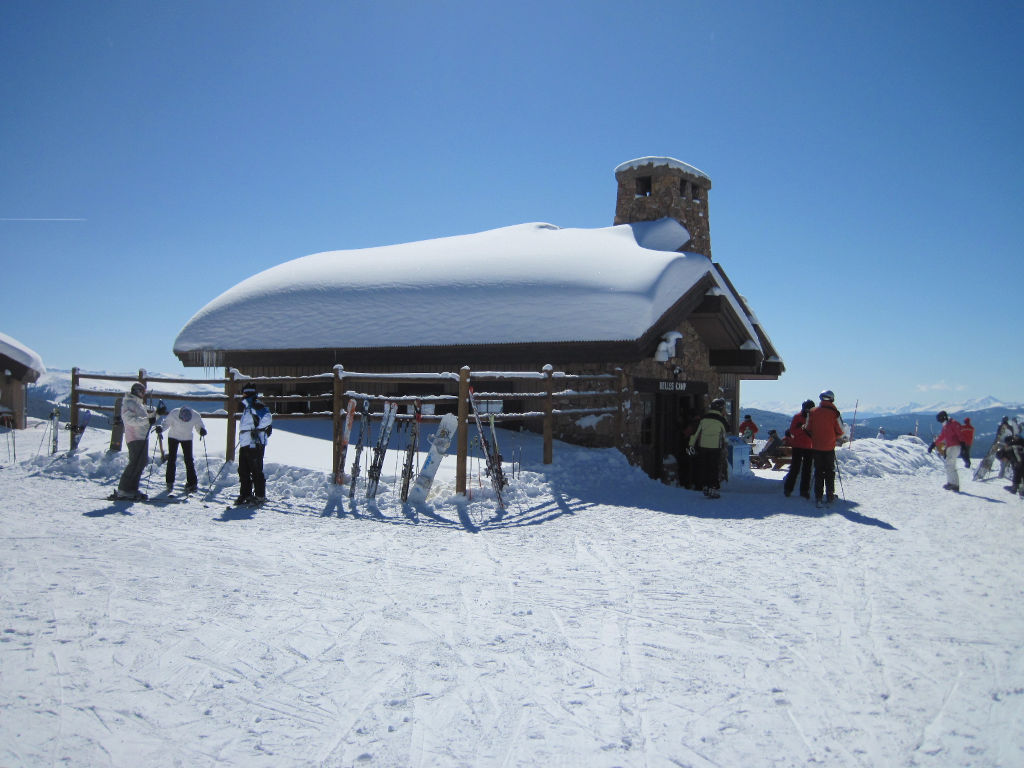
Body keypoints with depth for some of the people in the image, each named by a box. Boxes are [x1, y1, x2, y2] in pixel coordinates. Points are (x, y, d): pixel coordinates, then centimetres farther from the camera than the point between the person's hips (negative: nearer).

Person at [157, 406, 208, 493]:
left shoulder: (196, 416, -25)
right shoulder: (173, 414, -28)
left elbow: (199, 426, -9)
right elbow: (166, 423, -14)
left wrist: (202, 430, -31)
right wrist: (161, 428, -34)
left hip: (187, 439, 0)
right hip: (173, 437, 0)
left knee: (189, 460, -4)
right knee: (171, 459, 0)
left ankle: (192, 483, 3)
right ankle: (170, 482, 15)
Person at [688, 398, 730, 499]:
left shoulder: (704, 418, 3)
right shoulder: (721, 420, -8)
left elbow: (696, 432, 4)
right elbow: (727, 430, 11)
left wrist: (692, 445, 10)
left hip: (703, 446, 4)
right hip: (715, 448, -4)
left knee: (705, 468, 14)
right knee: (715, 469, 4)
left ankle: (705, 487, 21)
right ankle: (713, 489, 1)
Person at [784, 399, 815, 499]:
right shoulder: (797, 417, 0)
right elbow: (792, 431, -7)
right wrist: (802, 429, -22)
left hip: (809, 447, 3)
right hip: (798, 446, -3)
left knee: (807, 469, 5)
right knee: (795, 468, -4)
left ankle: (804, 490, 11)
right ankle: (788, 488, 6)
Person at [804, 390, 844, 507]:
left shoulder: (812, 412, -3)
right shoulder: (834, 413, -10)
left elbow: (808, 429, 3)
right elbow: (840, 432, -5)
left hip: (816, 446, 2)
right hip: (829, 447, -2)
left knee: (818, 471, 8)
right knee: (830, 472, 13)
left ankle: (818, 497, 4)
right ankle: (830, 496, 16)